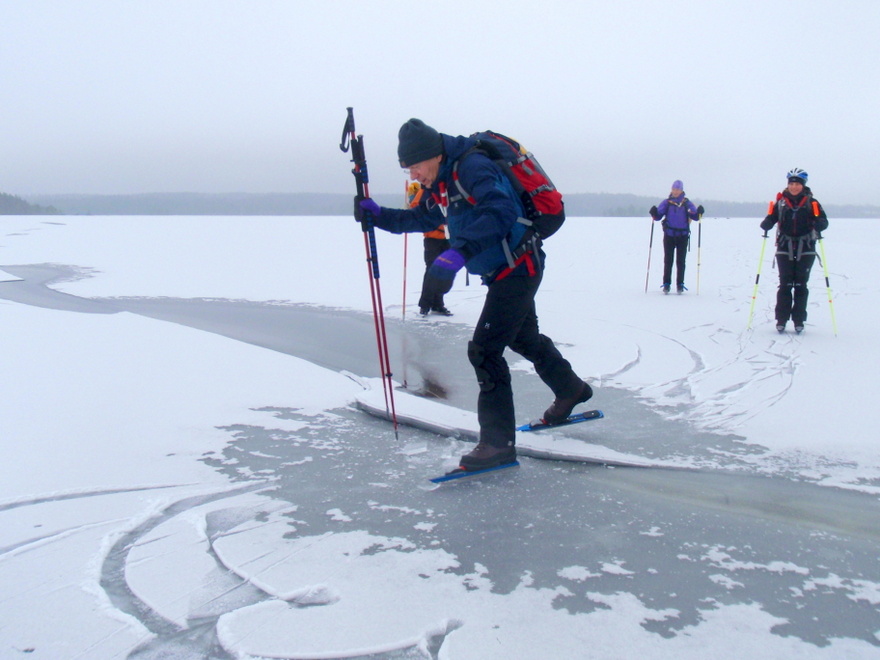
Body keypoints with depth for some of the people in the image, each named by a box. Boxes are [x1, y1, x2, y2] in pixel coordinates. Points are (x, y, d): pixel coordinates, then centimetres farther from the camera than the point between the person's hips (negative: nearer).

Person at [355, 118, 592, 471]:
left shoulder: (472, 167, -22)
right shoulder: (442, 183, 7)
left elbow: (500, 212, -37)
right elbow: (420, 219, 20)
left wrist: (459, 252, -47)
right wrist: (377, 214, 7)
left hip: (517, 267, -11)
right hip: (505, 271, 11)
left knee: (484, 349, -14)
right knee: (524, 338, 28)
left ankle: (498, 443, -6)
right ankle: (571, 389, 52)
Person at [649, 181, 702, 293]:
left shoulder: (687, 203, 5)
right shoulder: (666, 203, 5)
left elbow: (695, 216, 2)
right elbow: (658, 216, 1)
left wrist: (699, 212, -19)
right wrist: (654, 213, -21)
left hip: (683, 235, 0)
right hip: (669, 235, 0)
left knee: (681, 261, 3)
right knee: (668, 260, 0)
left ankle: (680, 284, 8)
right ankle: (666, 284, 5)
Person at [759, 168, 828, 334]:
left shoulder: (811, 202, 3)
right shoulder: (781, 202, 6)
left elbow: (823, 220, -4)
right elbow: (771, 218, 0)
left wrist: (819, 224, -27)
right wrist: (766, 224, -23)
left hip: (806, 249, 0)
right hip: (784, 248, 0)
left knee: (801, 285, 2)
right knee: (785, 284, -1)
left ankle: (799, 320, 9)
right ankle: (781, 320, 4)